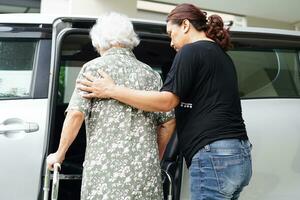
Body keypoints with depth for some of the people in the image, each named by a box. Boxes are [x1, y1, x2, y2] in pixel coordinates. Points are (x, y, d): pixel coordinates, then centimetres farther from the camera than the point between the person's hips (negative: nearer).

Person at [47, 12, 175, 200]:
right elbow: (168, 122, 11)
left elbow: (76, 114, -6)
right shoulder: (151, 74, 13)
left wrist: (59, 154, 6)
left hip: (105, 163, -3)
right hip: (146, 170, 3)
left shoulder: (94, 67, 3)